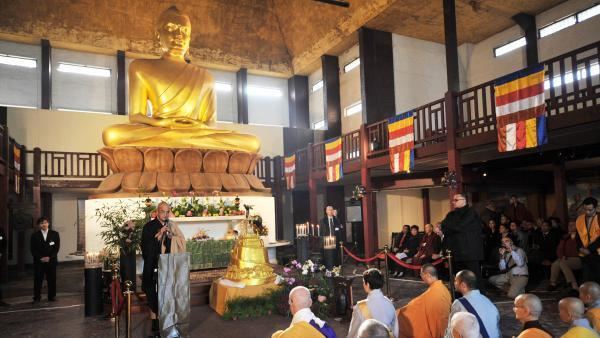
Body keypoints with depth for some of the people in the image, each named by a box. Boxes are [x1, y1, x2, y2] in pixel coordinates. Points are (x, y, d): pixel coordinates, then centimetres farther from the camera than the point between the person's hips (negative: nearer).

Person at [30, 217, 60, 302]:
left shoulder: (54, 234, 6)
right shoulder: (35, 235, 5)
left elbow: (57, 247, 1)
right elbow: (33, 249, 1)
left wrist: (49, 257, -9)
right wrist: (40, 258, -10)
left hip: (51, 261, 0)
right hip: (38, 261, 0)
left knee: (52, 279, 3)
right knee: (38, 280, 0)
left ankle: (52, 296, 11)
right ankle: (37, 297, 9)